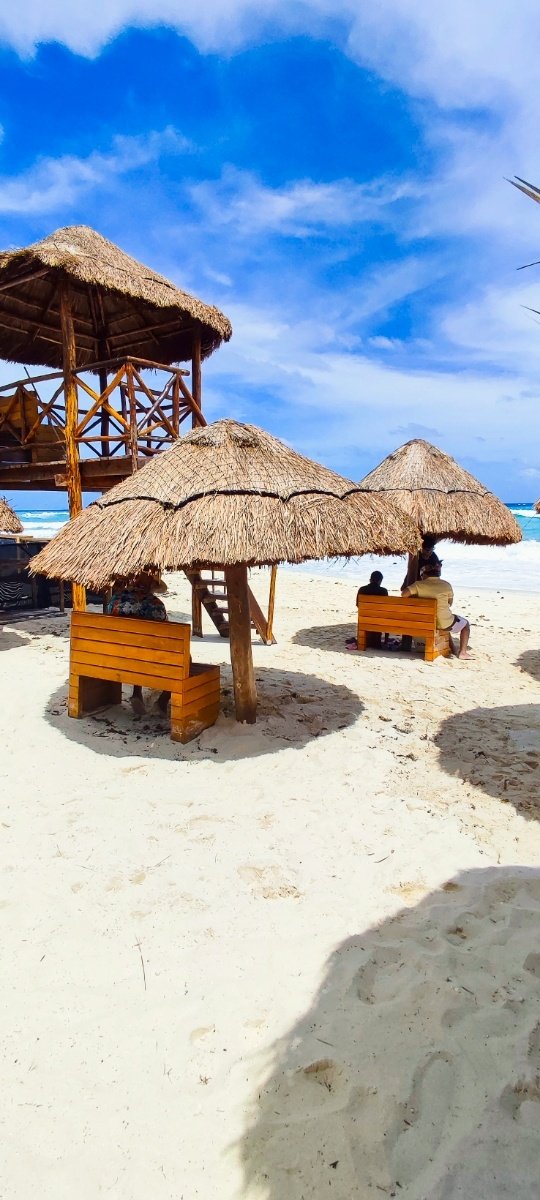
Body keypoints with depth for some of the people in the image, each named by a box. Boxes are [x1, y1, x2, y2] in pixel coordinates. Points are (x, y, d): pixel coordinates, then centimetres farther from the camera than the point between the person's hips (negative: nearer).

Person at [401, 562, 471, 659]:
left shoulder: (419, 584, -9)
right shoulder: (446, 585, -10)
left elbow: (404, 593, -16)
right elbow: (450, 602, 2)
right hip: (445, 623, -4)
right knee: (466, 624, 26)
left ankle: (453, 649, 41)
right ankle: (462, 652, 18)